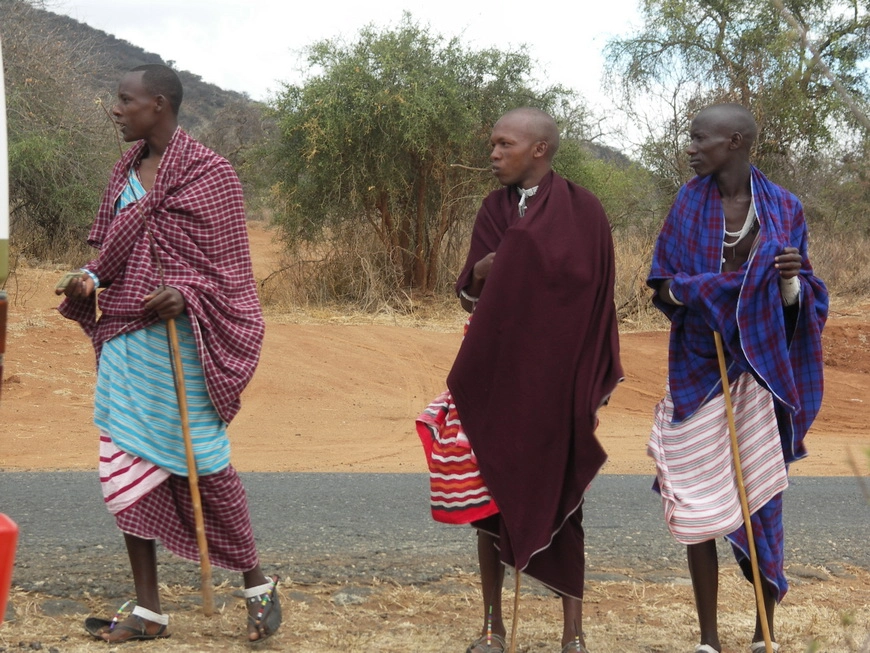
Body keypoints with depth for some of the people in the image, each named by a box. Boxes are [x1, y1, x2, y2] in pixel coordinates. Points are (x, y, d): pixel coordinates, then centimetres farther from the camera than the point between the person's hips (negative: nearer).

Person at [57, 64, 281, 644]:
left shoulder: (209, 175, -7)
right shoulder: (127, 169, 13)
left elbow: (227, 265, -7)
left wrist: (185, 294, -25)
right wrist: (90, 281, 0)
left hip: (178, 339, -7)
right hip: (123, 340, 7)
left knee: (204, 465, 0)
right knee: (126, 473, 5)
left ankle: (257, 585, 20)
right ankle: (148, 612, 13)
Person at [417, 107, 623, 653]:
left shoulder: (582, 210, -7)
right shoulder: (494, 210, 7)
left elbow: (598, 300, -7)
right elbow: (468, 295, 9)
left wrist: (596, 389, -11)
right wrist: (479, 273, -12)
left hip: (556, 380, -4)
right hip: (496, 375, 4)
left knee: (559, 496, 1)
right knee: (490, 493, 7)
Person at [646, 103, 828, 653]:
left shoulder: (783, 209, -2)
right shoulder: (688, 206, 1)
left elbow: (799, 301, 1)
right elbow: (664, 288, 5)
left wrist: (791, 279, -21)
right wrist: (693, 289, -17)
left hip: (760, 371, -1)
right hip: (698, 372, 1)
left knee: (762, 500, 1)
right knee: (699, 504, -1)